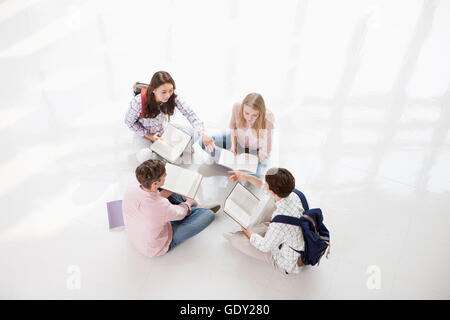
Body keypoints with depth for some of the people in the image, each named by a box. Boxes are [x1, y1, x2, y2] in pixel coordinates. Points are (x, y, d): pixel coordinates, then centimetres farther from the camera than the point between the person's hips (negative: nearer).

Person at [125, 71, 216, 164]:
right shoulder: (139, 102, -31)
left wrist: (203, 133, -44)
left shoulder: (172, 97, -24)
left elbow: (189, 113, -29)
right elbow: (129, 122, -14)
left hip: (165, 131, 3)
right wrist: (149, 136, -18)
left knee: (194, 133, -16)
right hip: (145, 135, -2)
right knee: (144, 157, -35)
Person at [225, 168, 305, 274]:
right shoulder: (293, 196, -18)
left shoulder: (280, 220, -40)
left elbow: (265, 246, -21)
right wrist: (247, 177, -4)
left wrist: (248, 232, -4)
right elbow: (265, 188, 3)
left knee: (237, 239, 1)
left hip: (287, 264, -7)